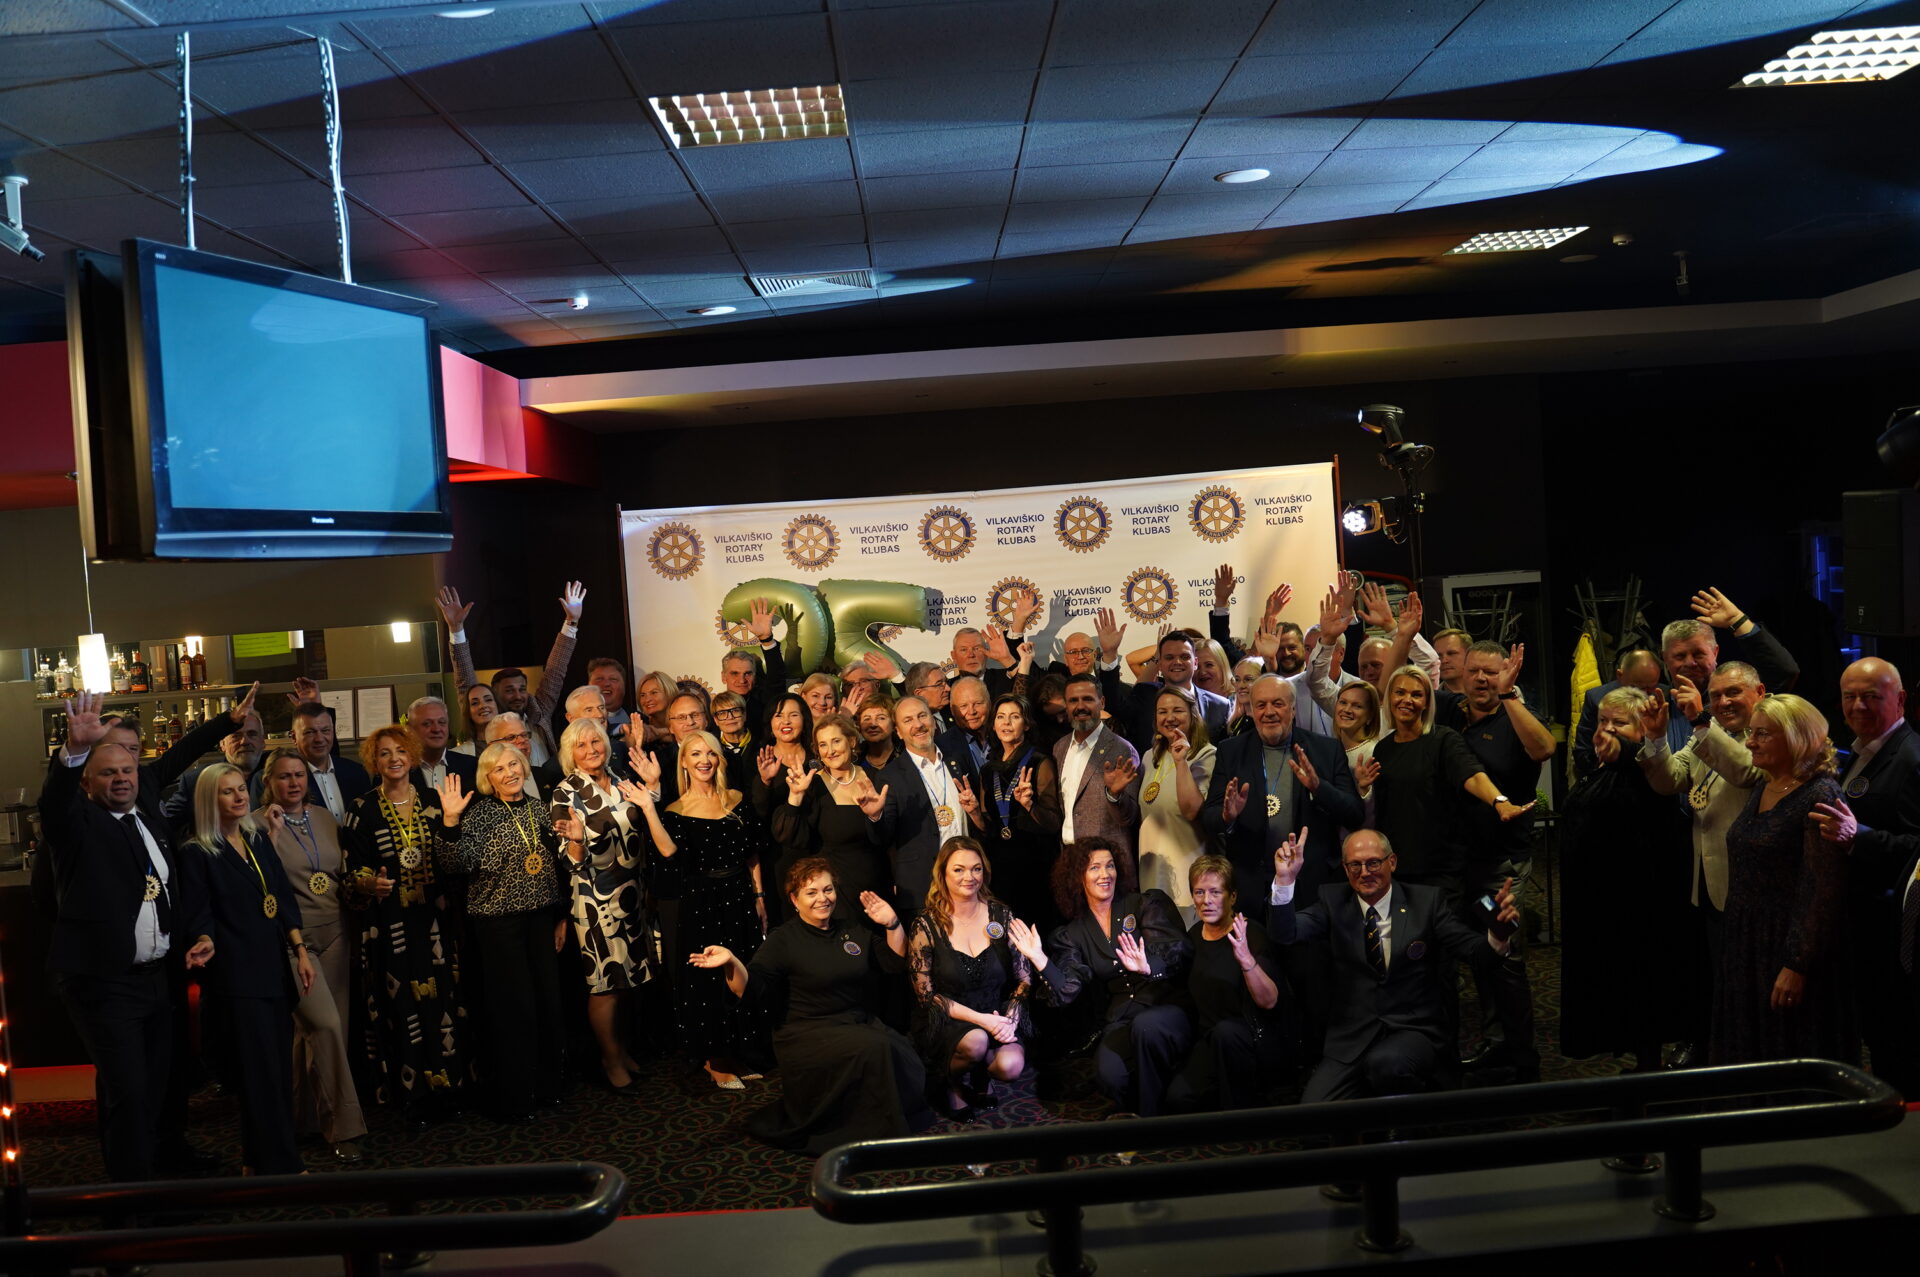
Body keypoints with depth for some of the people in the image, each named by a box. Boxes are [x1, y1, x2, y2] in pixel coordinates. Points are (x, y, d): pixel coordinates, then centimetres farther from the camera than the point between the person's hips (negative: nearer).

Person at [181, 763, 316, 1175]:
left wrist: (300, 950, 6)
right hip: (236, 975, -6)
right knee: (261, 1068, -5)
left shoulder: (258, 840, 12)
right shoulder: (198, 855, -4)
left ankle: (257, 1157, 19)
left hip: (273, 967, 6)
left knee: (279, 1066, 7)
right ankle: (281, 1165, 0)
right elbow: (200, 918, -7)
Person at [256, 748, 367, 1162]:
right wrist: (272, 833, -19)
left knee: (312, 1029, 8)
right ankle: (343, 1126, -8)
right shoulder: (258, 823, -5)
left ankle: (303, 1113, 25)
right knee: (325, 1024, -16)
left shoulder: (324, 817, 12)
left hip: (334, 933, 6)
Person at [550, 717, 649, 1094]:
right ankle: (613, 1062, 14)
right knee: (603, 981, 0)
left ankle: (617, 1046, 31)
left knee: (626, 977, 14)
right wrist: (576, 840, -36)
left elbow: (639, 831, 18)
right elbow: (572, 861, -14)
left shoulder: (620, 782, 6)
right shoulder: (565, 794, -11)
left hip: (629, 893, 6)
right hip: (593, 899, -6)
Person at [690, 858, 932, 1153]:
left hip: (861, 1022, 5)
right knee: (874, 1049, -31)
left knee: (903, 1057, -24)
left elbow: (895, 964, 12)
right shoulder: (784, 939, -1)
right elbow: (754, 989, -11)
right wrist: (732, 963, -28)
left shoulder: (855, 925, 11)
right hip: (809, 1031, -5)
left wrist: (893, 925, -1)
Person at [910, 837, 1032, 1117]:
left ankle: (981, 1076, 10)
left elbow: (1024, 978, 3)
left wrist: (1011, 1018, -16)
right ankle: (955, 1082, 1)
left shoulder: (1001, 916, 2)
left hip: (997, 1017, 2)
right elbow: (925, 993, -6)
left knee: (1010, 1065, -29)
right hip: (945, 1021, -2)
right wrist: (979, 1019, -16)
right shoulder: (927, 925, -6)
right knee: (975, 1041, -35)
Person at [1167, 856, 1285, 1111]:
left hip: (1259, 1043, -4)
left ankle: (1242, 1115, -18)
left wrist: (1247, 960, -40)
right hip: (1209, 1045, 4)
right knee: (1178, 1097, -25)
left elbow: (1269, 1001, -23)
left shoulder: (1251, 934, -11)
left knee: (1225, 1031, -38)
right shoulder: (1194, 936, 7)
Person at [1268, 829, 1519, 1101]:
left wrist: (1497, 934, -26)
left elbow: (1474, 951, -4)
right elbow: (1285, 933, -9)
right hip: (1350, 1040, 1)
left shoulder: (1426, 901, 3)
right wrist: (1284, 882, -27)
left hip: (1415, 1032, -1)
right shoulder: (1332, 900, 5)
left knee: (1386, 1063, -36)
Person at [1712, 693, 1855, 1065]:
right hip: (1747, 947, 8)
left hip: (1790, 949, -8)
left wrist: (1796, 966, -21)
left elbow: (1824, 890, -20)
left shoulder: (1820, 796, -16)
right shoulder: (1762, 790, 10)